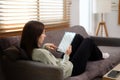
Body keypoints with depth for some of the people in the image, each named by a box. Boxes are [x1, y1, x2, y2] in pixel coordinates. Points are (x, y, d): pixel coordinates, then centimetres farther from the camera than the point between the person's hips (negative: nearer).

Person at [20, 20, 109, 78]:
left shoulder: (29, 50, -12)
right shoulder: (41, 53, -39)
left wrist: (44, 46, -2)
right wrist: (67, 55, -21)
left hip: (62, 63, 8)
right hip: (72, 68, -8)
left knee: (78, 37, 18)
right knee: (88, 41, 8)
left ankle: (93, 55, 45)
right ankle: (99, 56, 41)